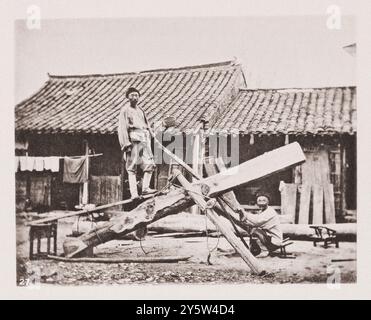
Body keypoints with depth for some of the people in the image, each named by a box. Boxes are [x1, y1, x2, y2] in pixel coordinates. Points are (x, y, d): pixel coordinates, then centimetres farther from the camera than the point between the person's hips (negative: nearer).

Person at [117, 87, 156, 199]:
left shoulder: (140, 110, 23)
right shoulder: (125, 110, 3)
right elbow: (122, 128, -5)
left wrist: (149, 138, 14)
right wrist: (126, 144, -14)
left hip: (144, 139, 7)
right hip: (133, 139, -6)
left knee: (149, 164, -4)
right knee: (132, 168, -5)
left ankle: (145, 188, -2)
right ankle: (134, 193, -7)